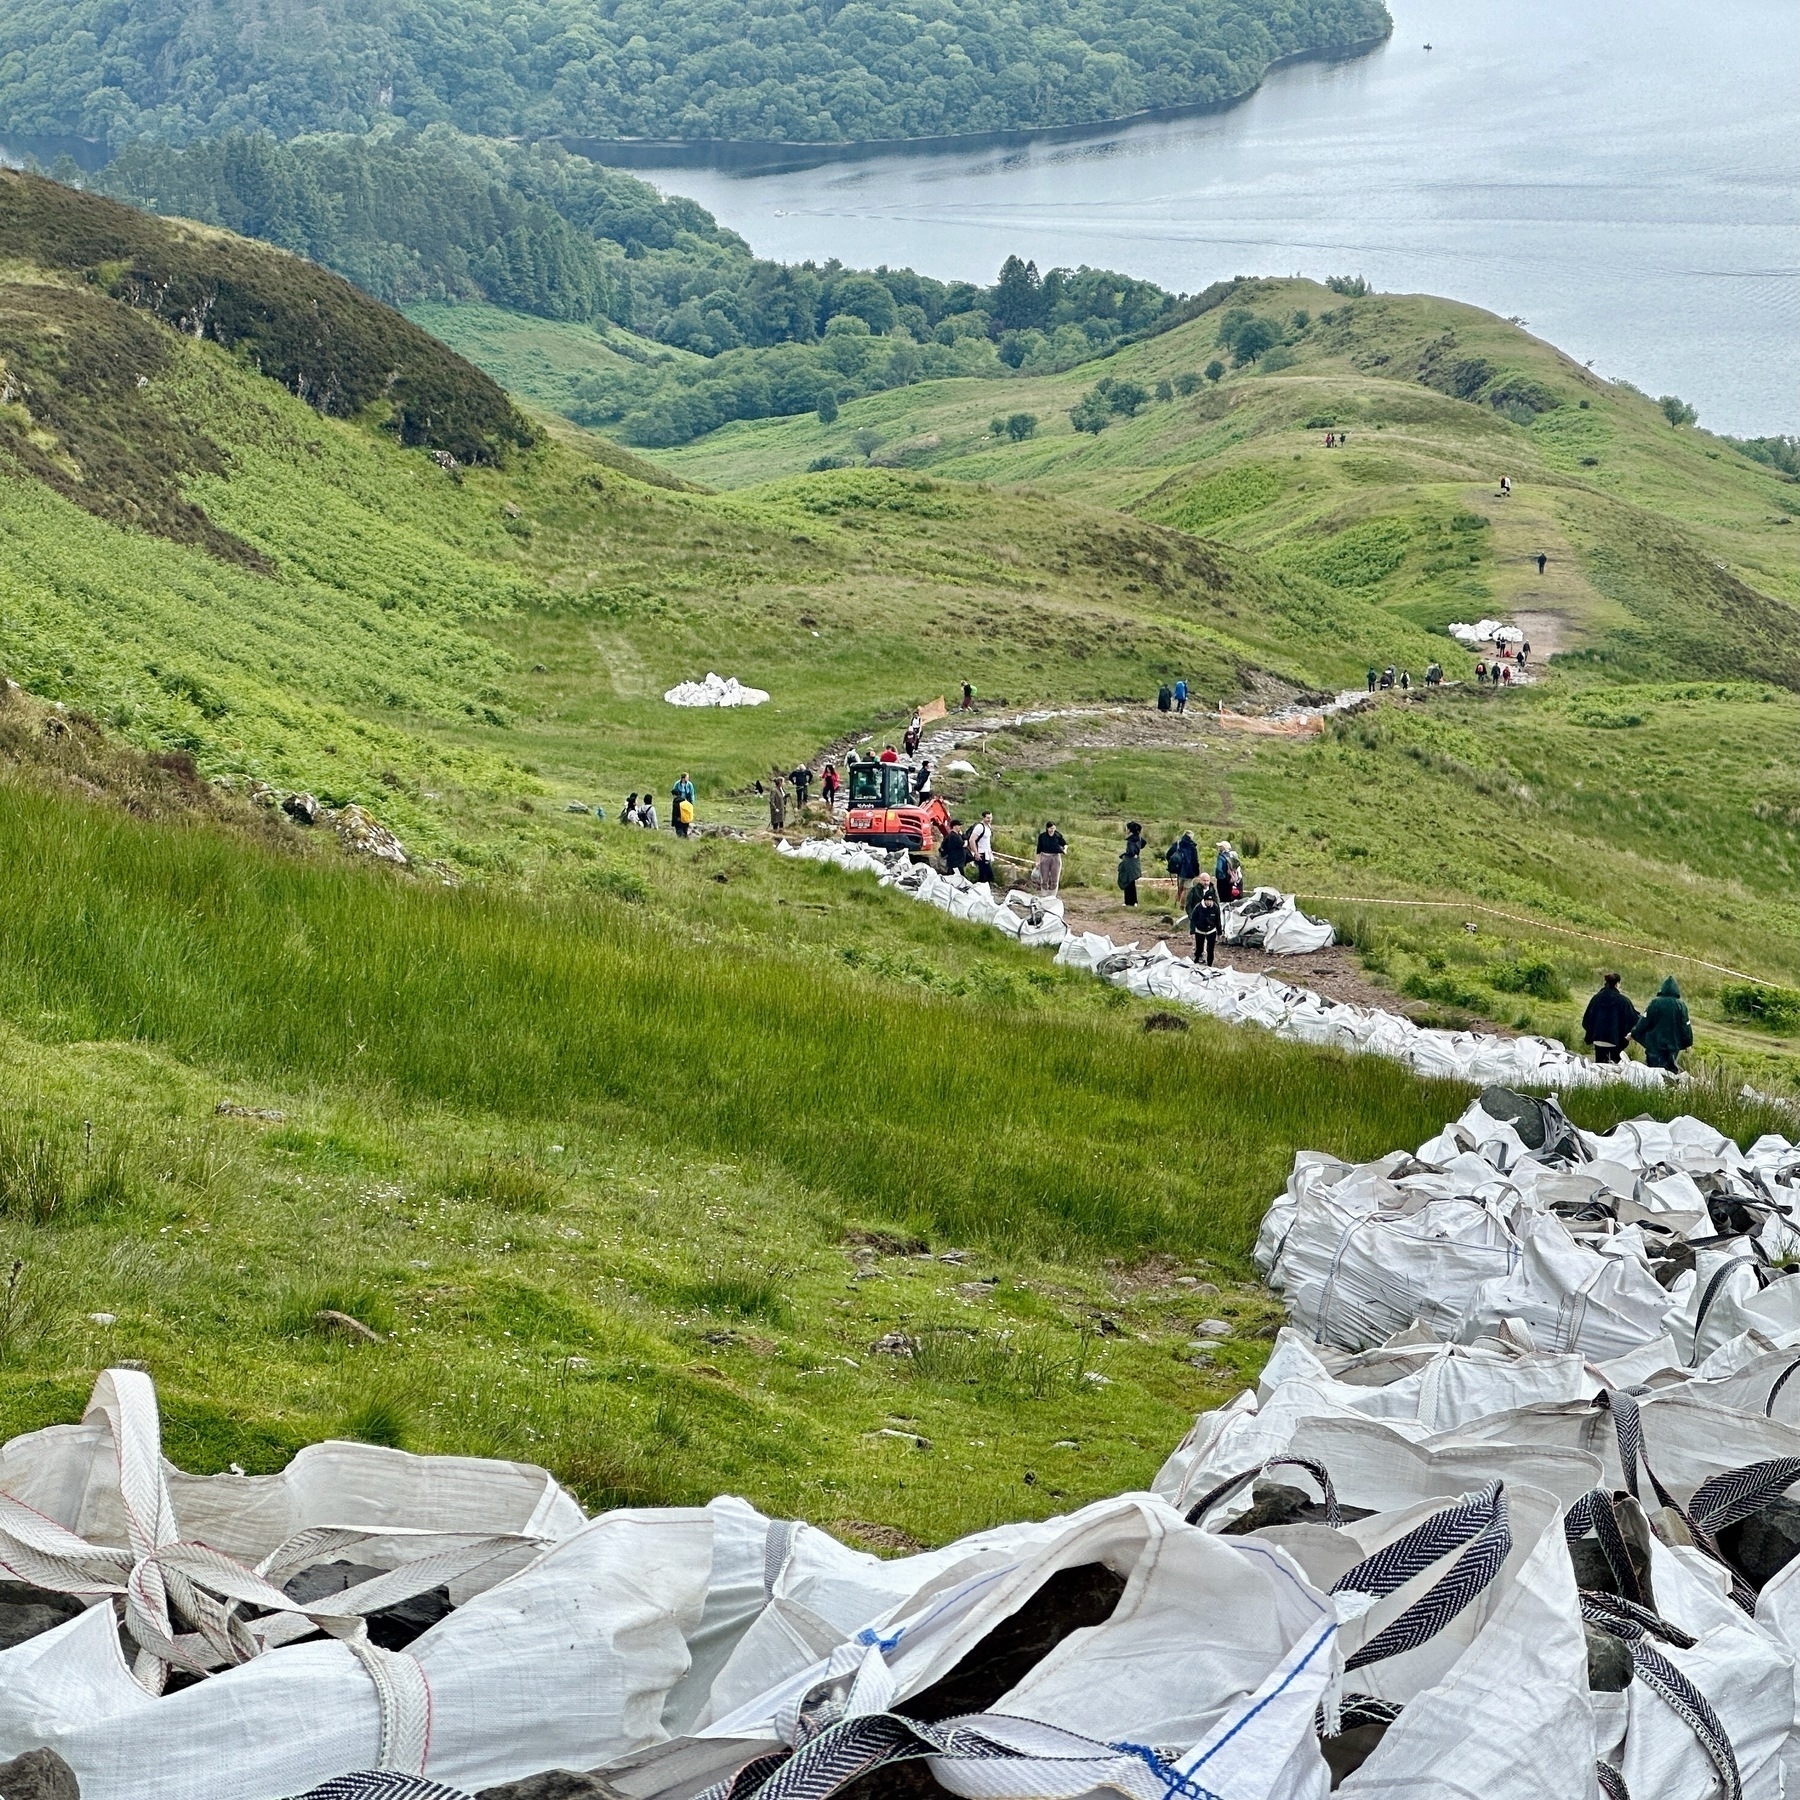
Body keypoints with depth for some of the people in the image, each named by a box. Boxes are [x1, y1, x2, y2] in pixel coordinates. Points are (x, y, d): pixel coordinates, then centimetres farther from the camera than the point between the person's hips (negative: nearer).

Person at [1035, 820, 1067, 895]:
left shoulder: (1058, 836, -4)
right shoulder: (1042, 836, -4)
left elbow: (1065, 844, 8)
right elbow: (1039, 849, 3)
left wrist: (1065, 849, -16)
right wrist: (1037, 861, 2)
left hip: (1056, 858, 0)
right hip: (1044, 857, 0)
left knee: (1054, 880, 4)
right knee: (1044, 879, 2)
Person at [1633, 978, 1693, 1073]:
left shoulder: (1655, 1003, -7)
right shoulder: (1681, 1005, -2)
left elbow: (1644, 1021, -4)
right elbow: (1686, 1025, 1)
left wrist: (1633, 1033, 10)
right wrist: (1688, 1043, 12)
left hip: (1656, 1044, -3)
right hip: (1673, 1045, 3)